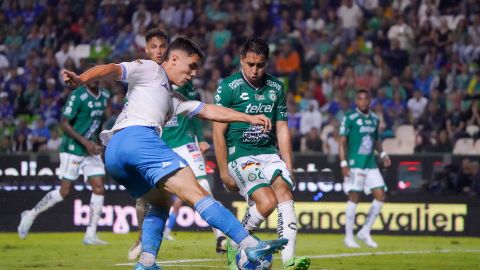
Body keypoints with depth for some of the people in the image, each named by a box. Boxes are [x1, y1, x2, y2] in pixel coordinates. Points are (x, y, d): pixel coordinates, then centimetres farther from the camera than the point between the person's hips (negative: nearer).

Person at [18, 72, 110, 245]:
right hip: (73, 149, -6)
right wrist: (85, 142, -24)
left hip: (91, 151, 7)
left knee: (99, 188, -5)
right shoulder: (77, 96, -16)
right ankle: (31, 215, 14)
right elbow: (64, 124, -18)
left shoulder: (105, 96, 7)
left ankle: (91, 235, -1)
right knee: (65, 192, -5)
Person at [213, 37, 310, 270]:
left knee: (285, 192, -21)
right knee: (267, 201, -24)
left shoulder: (276, 88, 9)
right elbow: (219, 132, -5)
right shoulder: (229, 87, -6)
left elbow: (282, 130, 14)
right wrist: (224, 172, -7)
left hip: (269, 152, 5)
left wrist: (288, 167, 9)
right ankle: (234, 244, 1)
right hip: (240, 154, -5)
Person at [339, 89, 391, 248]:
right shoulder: (350, 118, -6)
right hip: (354, 164, -6)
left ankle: (365, 232, 10)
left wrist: (382, 154, 9)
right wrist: (343, 163, -14)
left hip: (371, 164, 6)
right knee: (354, 198, -6)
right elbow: (342, 141, -6)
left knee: (380, 195, -1)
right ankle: (349, 237, 3)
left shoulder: (374, 119, 13)